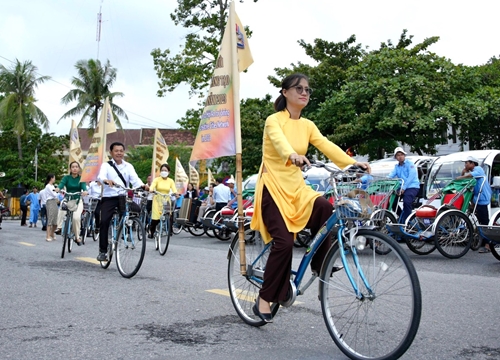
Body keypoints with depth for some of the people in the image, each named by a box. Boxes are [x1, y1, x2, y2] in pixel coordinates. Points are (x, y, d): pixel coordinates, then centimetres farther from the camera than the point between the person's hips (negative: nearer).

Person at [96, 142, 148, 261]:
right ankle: (103, 251, -5)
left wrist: (143, 186, -25)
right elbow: (100, 176, -15)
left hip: (124, 197, 2)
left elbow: (135, 179, -3)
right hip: (109, 198, -2)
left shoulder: (128, 166, 14)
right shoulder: (106, 165, 6)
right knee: (104, 221, -16)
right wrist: (107, 181, -39)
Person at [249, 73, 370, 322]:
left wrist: (352, 163, -23)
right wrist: (293, 155, -53)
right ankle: (264, 300, -2)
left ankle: (320, 265, -8)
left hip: (297, 188, 5)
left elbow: (327, 146, -6)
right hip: (273, 187, -5)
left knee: (324, 209, -27)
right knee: (284, 241, -19)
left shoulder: (307, 125, 9)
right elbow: (279, 141, -31)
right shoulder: (274, 120, -8)